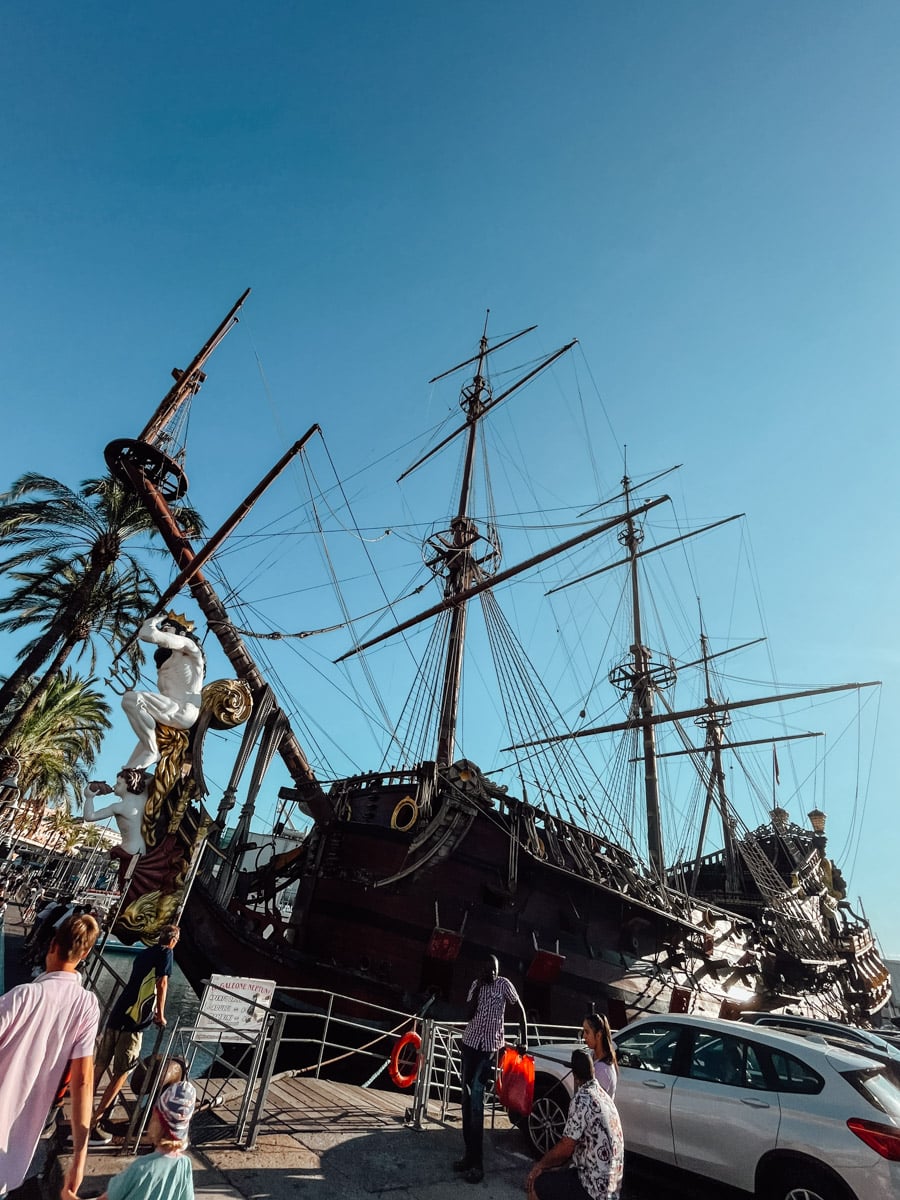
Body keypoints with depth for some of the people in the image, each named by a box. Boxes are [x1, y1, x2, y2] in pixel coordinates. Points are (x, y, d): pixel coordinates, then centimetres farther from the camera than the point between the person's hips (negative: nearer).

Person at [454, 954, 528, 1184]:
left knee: (476, 1098, -13)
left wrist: (524, 1040, -3)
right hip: (470, 1042, 5)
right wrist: (476, 992, -15)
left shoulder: (504, 984, -8)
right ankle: (469, 1153, 21)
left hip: (489, 1047, -4)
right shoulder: (475, 985, 1)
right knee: (467, 1098, 9)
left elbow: (520, 1009, -1)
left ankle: (476, 1162, -8)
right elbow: (469, 1014, -1)